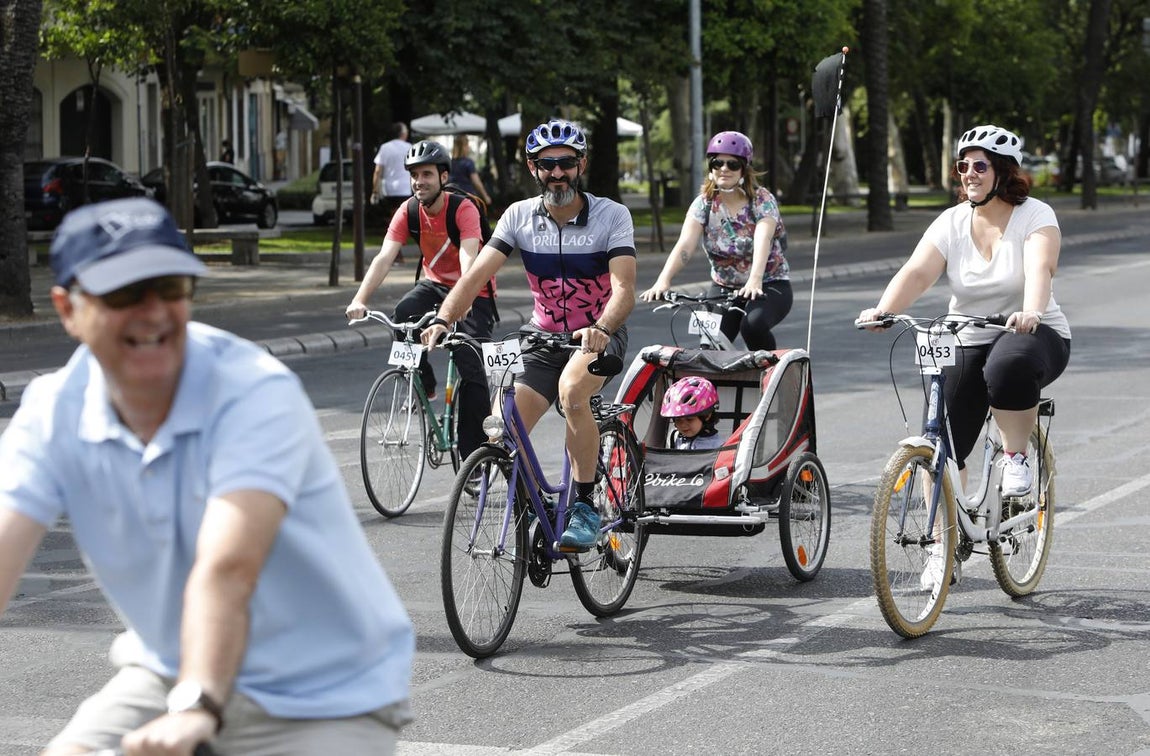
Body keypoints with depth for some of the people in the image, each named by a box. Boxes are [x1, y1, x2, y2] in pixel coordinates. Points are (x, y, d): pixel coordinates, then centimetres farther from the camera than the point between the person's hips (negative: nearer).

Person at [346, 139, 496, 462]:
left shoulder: (464, 209, -24)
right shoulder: (409, 212, -11)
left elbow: (468, 260, -38)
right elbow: (384, 257, -21)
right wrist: (359, 299, -35)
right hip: (434, 283, 4)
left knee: (471, 366, -16)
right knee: (404, 315, -29)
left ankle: (473, 452, -7)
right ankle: (424, 386, -8)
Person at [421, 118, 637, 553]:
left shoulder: (612, 216, -14)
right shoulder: (520, 216, -6)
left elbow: (624, 288, -26)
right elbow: (476, 276, -14)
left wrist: (600, 329, -46)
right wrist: (443, 321, -31)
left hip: (599, 335, -3)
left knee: (572, 389, -36)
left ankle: (586, 507, -24)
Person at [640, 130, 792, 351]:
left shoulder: (762, 200, -12)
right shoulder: (703, 203, -4)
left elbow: (763, 241, -30)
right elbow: (685, 244, -19)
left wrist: (755, 281, -49)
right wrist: (663, 280, -38)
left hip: (770, 285, -3)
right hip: (724, 288, 3)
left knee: (753, 324, -33)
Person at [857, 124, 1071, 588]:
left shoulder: (1035, 216, -10)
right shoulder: (952, 223, 0)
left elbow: (1040, 269, -28)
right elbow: (917, 272, -14)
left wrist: (1031, 312, -48)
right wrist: (883, 310, -33)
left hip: (1036, 336, -4)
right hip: (967, 343, 4)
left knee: (1008, 366, -40)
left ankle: (1016, 456, -15)